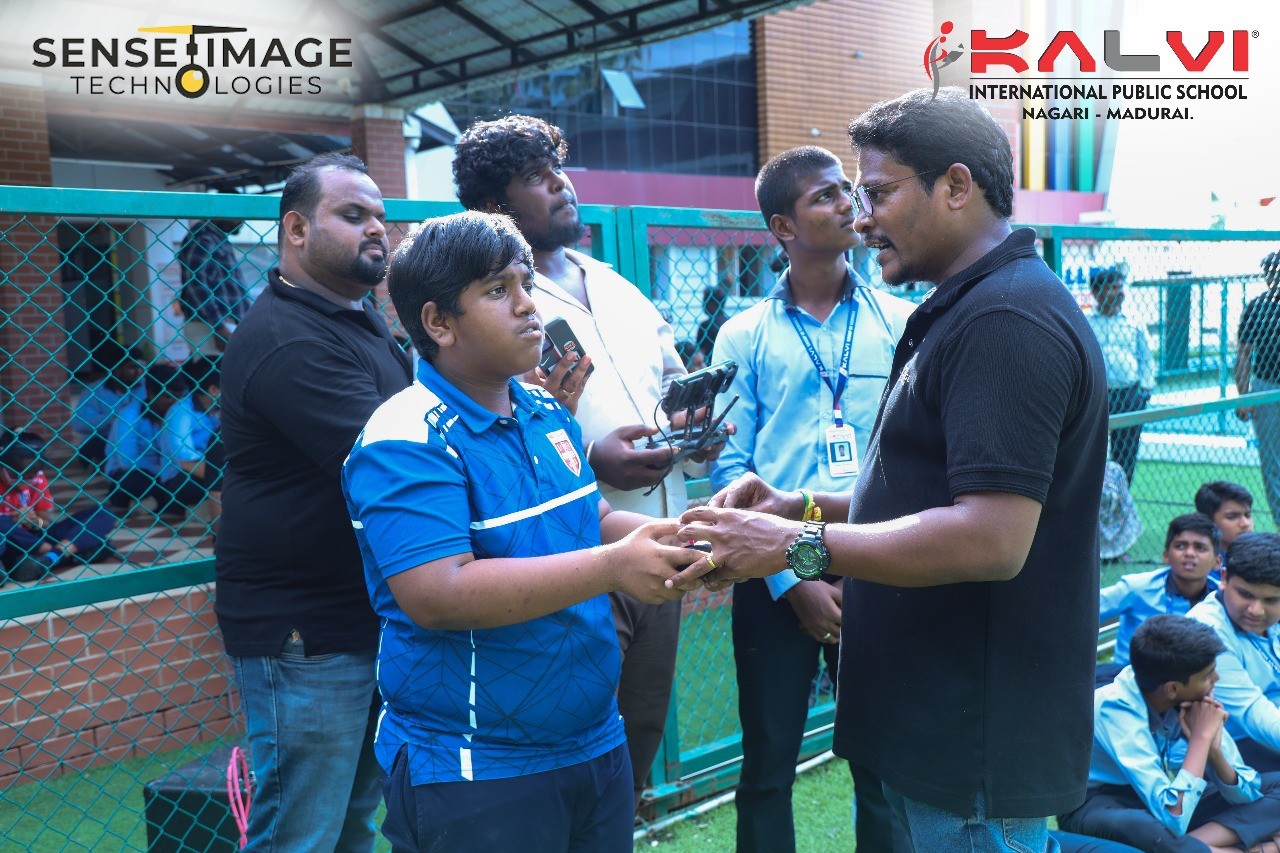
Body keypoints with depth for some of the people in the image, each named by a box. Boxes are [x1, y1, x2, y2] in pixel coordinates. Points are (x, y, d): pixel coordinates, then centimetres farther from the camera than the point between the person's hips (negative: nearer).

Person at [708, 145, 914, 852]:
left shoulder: (900, 323, 3)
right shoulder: (744, 337, 2)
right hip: (775, 580, 0)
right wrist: (793, 580, -8)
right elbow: (729, 471, -2)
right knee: (768, 767, 10)